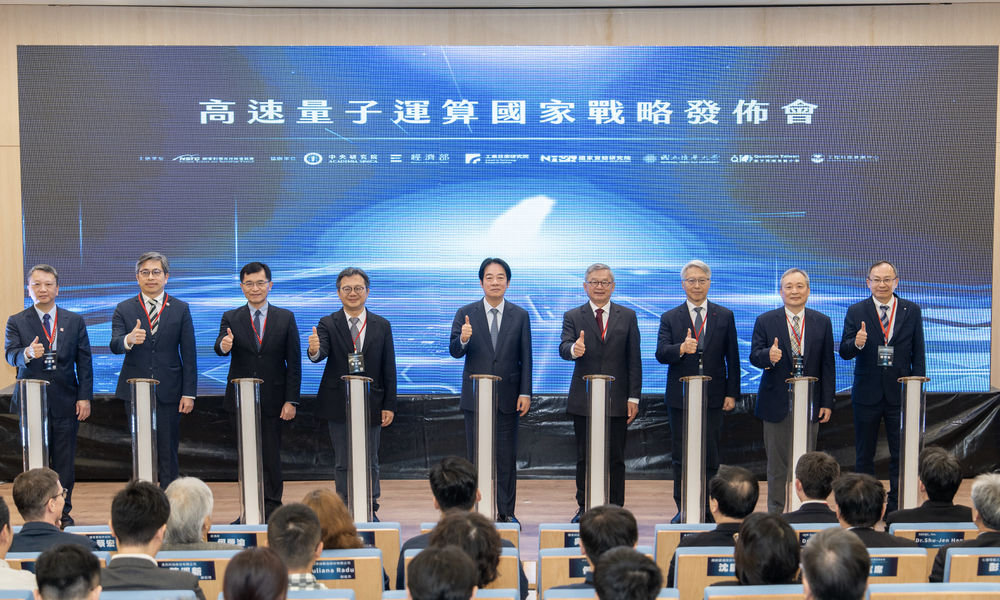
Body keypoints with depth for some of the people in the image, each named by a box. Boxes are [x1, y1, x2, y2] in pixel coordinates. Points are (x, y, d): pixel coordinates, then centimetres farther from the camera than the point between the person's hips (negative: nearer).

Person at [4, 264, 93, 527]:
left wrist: (84, 397, 0)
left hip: (65, 402, 1)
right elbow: (11, 355, -8)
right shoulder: (17, 322, 6)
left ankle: (63, 512, 11)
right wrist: (27, 354, -31)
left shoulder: (75, 321, 10)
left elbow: (84, 362, 8)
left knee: (64, 460, 1)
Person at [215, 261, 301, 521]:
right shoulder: (231, 318, 5)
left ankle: (272, 507, 10)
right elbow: (220, 346, -13)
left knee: (271, 455, 1)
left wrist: (291, 400, -6)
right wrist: (223, 346, -38)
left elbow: (294, 362, 1)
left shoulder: (285, 318, 3)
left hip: (272, 400, -1)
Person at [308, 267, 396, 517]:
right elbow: (322, 354, -17)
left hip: (371, 403, 1)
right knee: (343, 463, 7)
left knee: (370, 462, 8)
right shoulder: (328, 324, 0)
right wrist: (314, 351, -42)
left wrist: (389, 405, -2)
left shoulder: (381, 325, 4)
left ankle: (370, 509, 19)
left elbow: (389, 368, 3)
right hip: (339, 404, -1)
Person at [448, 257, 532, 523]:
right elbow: (454, 352, -7)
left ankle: (506, 512, 12)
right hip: (475, 396, 0)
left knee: (507, 457, 4)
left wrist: (525, 393, -4)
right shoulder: (466, 314, 1)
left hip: (508, 397, 1)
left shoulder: (520, 316, 4)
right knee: (476, 457, 4)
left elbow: (526, 357, 3)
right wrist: (463, 340, -30)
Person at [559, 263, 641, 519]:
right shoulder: (573, 316, 6)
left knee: (615, 458, 3)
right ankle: (584, 508, 17)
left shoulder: (627, 316, 8)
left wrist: (633, 397, -2)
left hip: (617, 399, 0)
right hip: (583, 400, 0)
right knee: (584, 457, 6)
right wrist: (573, 349, -35)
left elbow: (634, 360, 5)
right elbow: (564, 348, -10)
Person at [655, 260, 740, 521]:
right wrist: (681, 349, -27)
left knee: (710, 456, 1)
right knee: (680, 457, 4)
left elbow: (732, 358, 6)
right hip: (680, 398, 0)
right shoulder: (669, 318, 5)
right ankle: (683, 508, 13)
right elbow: (661, 354, -7)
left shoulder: (725, 316, 7)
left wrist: (731, 393, 0)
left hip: (713, 397, 0)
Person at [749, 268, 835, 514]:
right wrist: (768, 356, -27)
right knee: (777, 463, 5)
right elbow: (754, 356, -3)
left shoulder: (822, 322, 6)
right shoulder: (765, 321, 2)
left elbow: (827, 365, 6)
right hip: (777, 402, -1)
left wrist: (827, 402, 1)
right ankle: (775, 513, 14)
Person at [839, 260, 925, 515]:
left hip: (900, 394, 0)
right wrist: (856, 343, -26)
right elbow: (844, 352, -3)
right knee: (864, 456, 8)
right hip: (867, 394, 0)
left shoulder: (912, 311, 4)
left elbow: (918, 353, 5)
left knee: (901, 455, 1)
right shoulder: (856, 311, 1)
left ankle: (896, 508, 11)